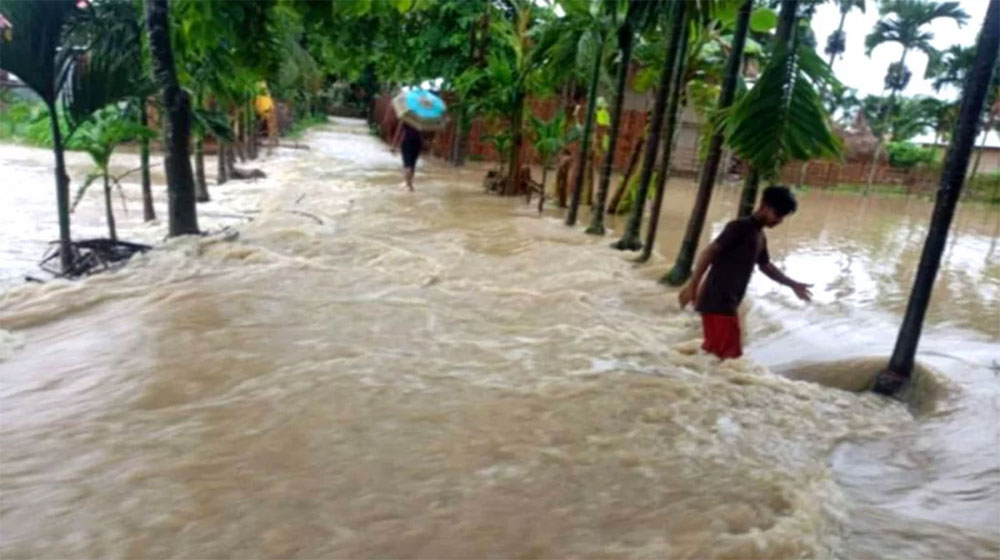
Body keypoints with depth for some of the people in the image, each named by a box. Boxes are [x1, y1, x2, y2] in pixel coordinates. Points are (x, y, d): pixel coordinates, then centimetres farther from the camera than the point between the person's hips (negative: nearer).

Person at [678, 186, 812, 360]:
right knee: (730, 352, -11)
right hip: (717, 302, -9)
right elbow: (709, 252, -17)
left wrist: (792, 284, 41)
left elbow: (765, 266, 36)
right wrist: (692, 285, -23)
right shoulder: (740, 227, -9)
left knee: (713, 352, 12)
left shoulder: (760, 237, 19)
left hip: (727, 303, 9)